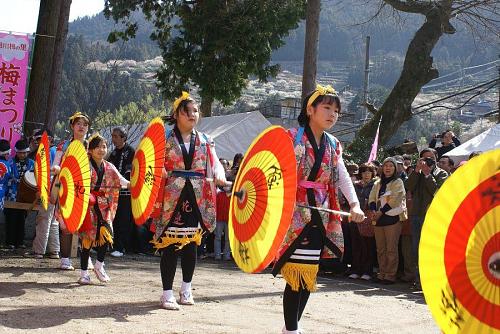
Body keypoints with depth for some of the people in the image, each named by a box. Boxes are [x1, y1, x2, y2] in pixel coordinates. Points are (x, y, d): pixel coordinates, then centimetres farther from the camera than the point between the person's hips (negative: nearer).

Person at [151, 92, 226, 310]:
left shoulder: (204, 141, 12)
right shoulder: (165, 139, 1)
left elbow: (215, 164, 7)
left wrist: (219, 177, -15)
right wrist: (158, 172, -26)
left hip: (196, 200, 4)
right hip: (172, 199, -4)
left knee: (191, 245, 11)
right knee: (170, 246, -4)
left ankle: (186, 289, 28)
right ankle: (167, 294, 5)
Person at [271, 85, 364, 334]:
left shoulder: (333, 145, 12)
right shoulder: (292, 138, -7)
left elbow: (343, 178, 3)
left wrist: (354, 205, -12)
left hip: (319, 218, 7)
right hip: (294, 215, -6)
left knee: (309, 274, 12)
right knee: (296, 274, -6)